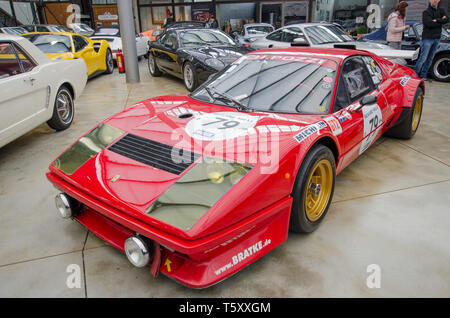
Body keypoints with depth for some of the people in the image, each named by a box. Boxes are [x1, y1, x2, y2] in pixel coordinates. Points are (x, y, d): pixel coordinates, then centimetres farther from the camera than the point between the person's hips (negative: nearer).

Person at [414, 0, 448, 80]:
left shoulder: (441, 11, 14)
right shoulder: (426, 12, -2)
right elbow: (429, 24, -17)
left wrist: (437, 20, -16)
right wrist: (441, 21, -7)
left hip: (437, 39, 6)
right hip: (427, 38, -6)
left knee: (430, 59, 7)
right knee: (423, 58, -11)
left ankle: (423, 75, 12)